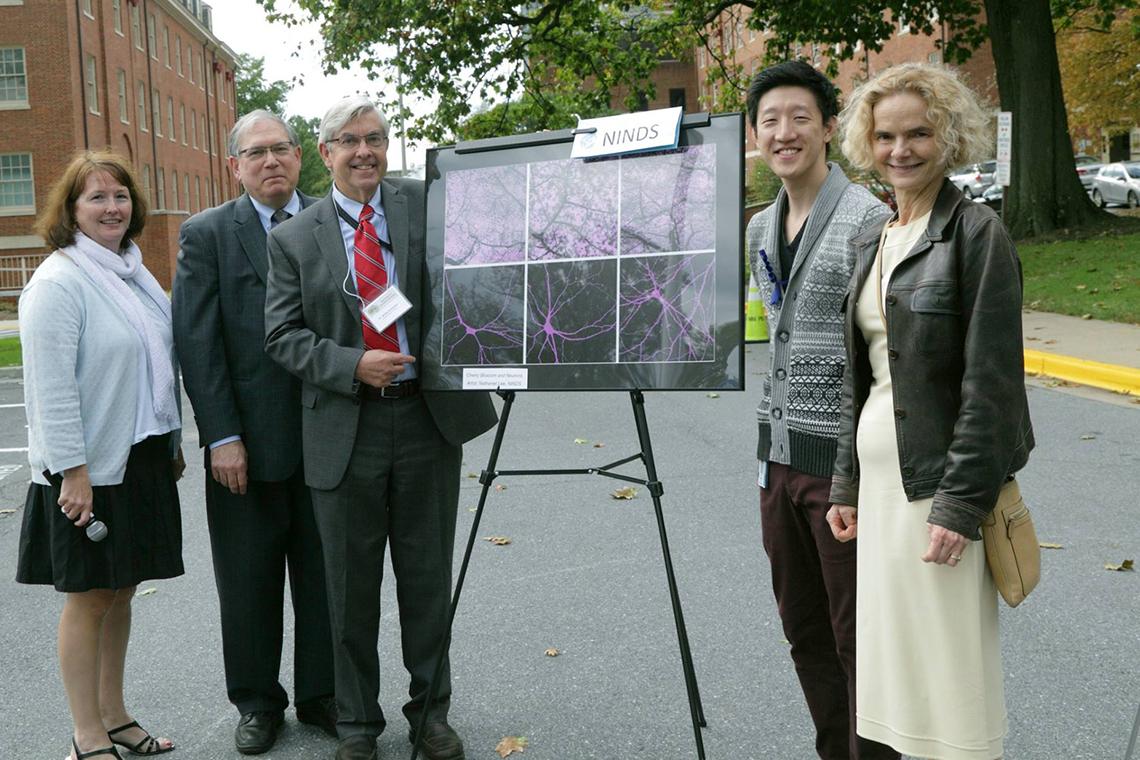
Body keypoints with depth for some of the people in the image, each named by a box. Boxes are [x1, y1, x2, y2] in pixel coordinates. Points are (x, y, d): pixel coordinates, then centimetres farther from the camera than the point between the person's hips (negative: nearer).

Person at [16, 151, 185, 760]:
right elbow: (52, 387, -17)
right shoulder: (58, 282, -12)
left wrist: (172, 444, 17)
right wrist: (74, 471, -20)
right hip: (88, 470, -7)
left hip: (142, 461, 7)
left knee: (120, 590, 15)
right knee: (88, 596, 3)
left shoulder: (134, 273, 12)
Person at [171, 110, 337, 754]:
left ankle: (321, 695, 29)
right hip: (247, 441, -1)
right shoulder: (207, 234, 0)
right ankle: (258, 701, 29)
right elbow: (197, 342, -5)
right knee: (249, 580, 11)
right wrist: (222, 437, -11)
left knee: (323, 574, 12)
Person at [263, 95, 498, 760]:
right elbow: (283, 334, -1)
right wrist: (353, 366, -14)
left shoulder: (426, 204, 4)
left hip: (429, 418, 0)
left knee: (428, 574, 11)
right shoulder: (295, 239, 4)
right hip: (345, 429, 0)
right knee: (352, 582, 11)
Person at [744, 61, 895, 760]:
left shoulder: (867, 218, -13)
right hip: (779, 454, 8)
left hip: (844, 458, -8)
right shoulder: (762, 228, 11)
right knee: (804, 628, 19)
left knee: (857, 639, 4)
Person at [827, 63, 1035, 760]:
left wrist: (962, 504, -18)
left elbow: (991, 381, -14)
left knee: (948, 672, 1)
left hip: (940, 483, -7)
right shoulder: (872, 244, 14)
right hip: (880, 475, 7)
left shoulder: (978, 233, -8)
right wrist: (847, 485, 15)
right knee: (896, 662, 15)